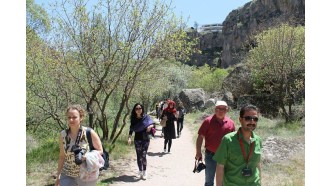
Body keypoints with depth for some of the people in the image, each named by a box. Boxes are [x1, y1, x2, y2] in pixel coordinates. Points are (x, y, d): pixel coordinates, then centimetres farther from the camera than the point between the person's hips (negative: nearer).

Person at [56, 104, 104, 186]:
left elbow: (100, 151, -5)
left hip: (87, 175, -2)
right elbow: (62, 156, 5)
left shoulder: (89, 133, -14)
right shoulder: (63, 135, -3)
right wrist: (58, 175, 5)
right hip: (67, 175, 3)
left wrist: (87, 156, -22)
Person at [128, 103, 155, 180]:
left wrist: (150, 126, -33)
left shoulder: (146, 117, -4)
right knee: (139, 156, 7)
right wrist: (130, 138, -15)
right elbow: (131, 129, -1)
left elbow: (152, 123, -10)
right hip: (137, 140, 2)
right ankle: (140, 171, 21)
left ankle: (144, 172, 1)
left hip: (145, 139, -2)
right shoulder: (133, 119, 0)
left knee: (143, 155, -10)